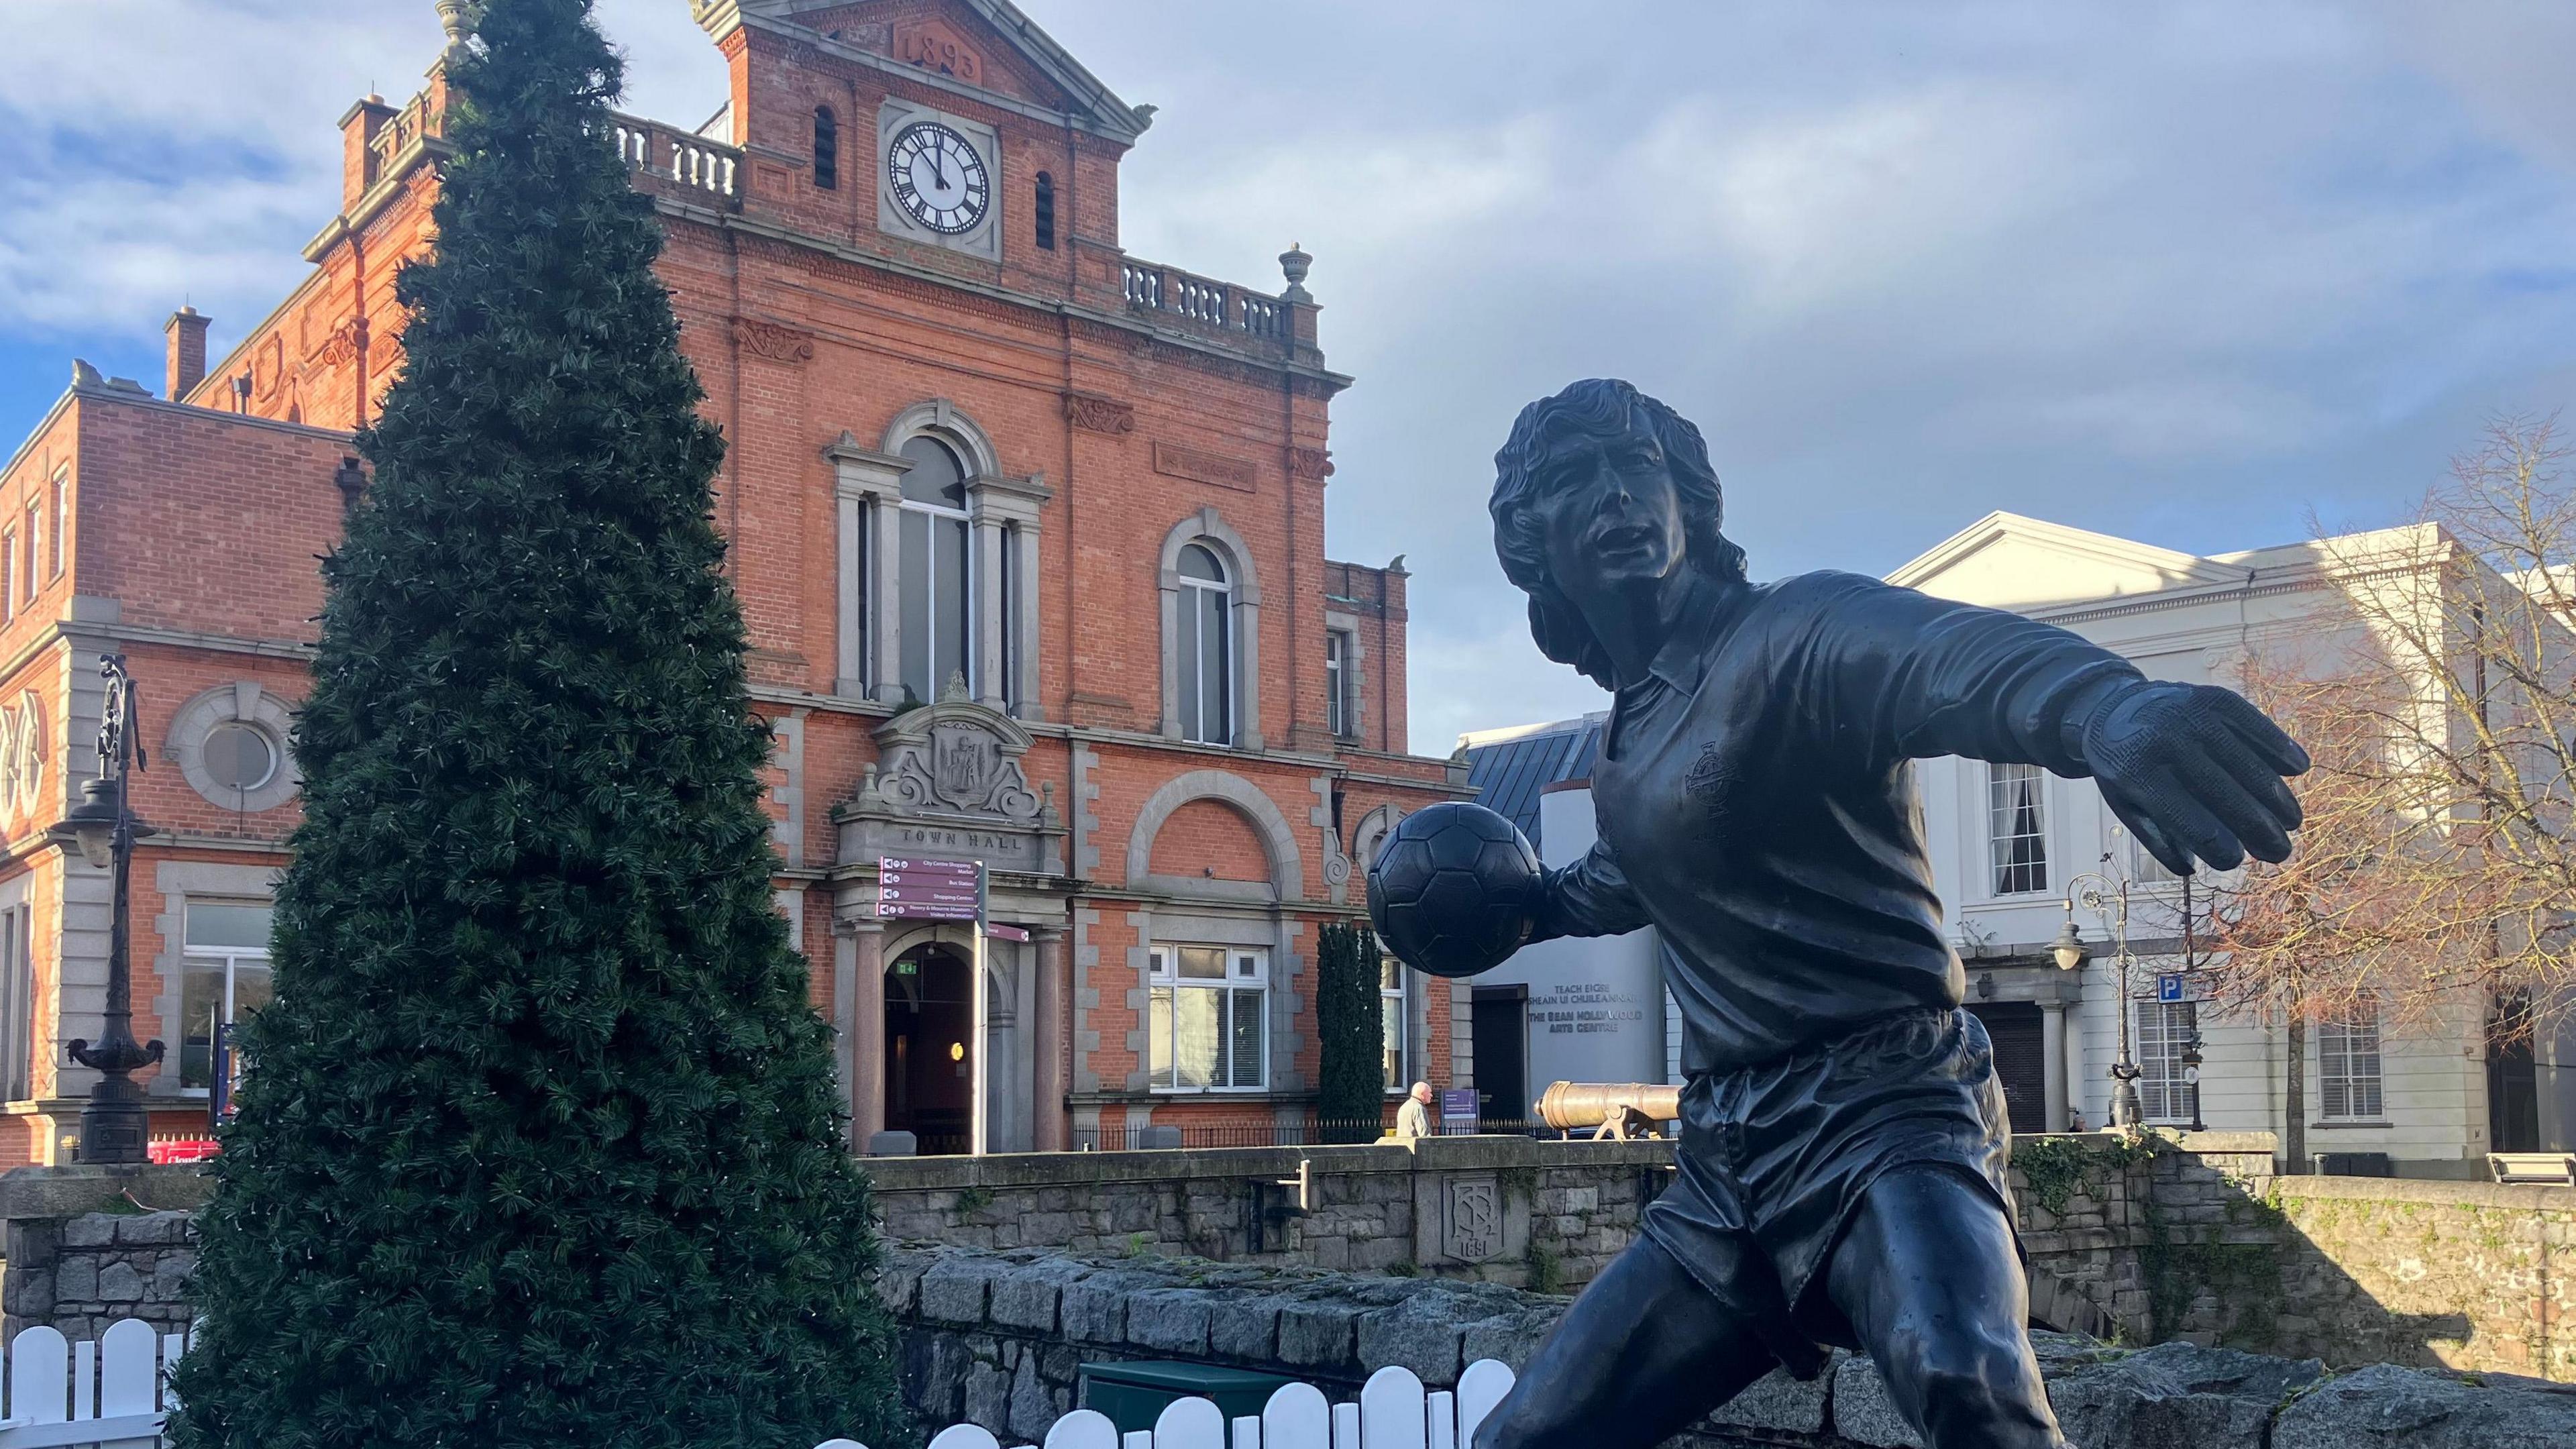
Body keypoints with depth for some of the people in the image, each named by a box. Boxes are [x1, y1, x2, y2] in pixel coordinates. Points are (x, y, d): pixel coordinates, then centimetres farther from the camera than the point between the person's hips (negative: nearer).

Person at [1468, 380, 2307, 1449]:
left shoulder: (1791, 635, -9)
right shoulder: (1630, 738, 16)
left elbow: (1955, 654, -34)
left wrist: (2107, 705, -54)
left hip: (1881, 1114, -8)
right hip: (1722, 1170, 8)